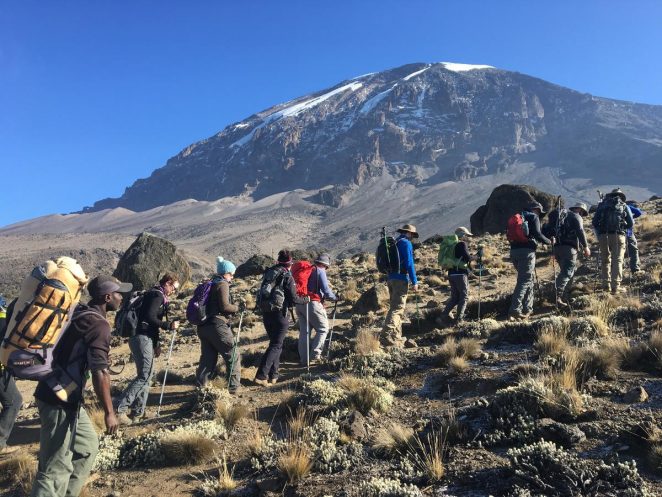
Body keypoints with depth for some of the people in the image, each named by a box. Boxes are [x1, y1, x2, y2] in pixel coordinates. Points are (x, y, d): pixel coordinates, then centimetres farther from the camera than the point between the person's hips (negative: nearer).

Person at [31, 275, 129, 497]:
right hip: (60, 401, -9)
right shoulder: (98, 323, -18)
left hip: (62, 396, 9)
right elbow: (99, 372, -25)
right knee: (56, 468, -2)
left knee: (87, 445, 21)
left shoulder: (78, 312, 9)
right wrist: (109, 412, -19)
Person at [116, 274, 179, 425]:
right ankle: (119, 409, -14)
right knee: (144, 376, -13)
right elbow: (150, 317, -20)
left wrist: (156, 344, 23)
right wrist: (169, 325, -14)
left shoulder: (155, 295, 22)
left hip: (145, 337, 11)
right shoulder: (157, 295, -8)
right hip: (142, 337, -11)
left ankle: (137, 413, 12)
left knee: (146, 376, 11)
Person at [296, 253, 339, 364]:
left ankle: (303, 359, 13)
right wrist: (335, 297, 7)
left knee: (304, 331, 11)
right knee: (323, 329, 5)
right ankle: (316, 353, -4)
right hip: (312, 303, -7)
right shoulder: (320, 271, -4)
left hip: (299, 304, 7)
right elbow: (326, 290, -10)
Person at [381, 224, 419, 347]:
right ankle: (387, 336, -21)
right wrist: (414, 282, -13)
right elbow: (409, 264, -16)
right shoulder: (406, 243, -8)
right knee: (397, 308, -11)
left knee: (394, 307, 14)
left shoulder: (393, 243, 17)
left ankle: (396, 337, 19)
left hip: (390, 278, 9)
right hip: (401, 279, -9)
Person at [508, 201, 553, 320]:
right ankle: (514, 310, -17)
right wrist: (549, 242, 0)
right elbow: (537, 234, -12)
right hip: (527, 251, -8)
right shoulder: (533, 217, 2)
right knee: (524, 281, -8)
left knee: (527, 279, 19)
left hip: (514, 250, 8)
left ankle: (528, 309, 21)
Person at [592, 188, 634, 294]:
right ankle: (615, 286, -8)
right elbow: (631, 224, 8)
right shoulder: (624, 206, 10)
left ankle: (606, 284, 14)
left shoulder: (602, 205, 13)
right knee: (617, 260, -1)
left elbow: (594, 222, 8)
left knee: (605, 260, 14)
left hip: (603, 236, 2)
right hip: (618, 235, -2)